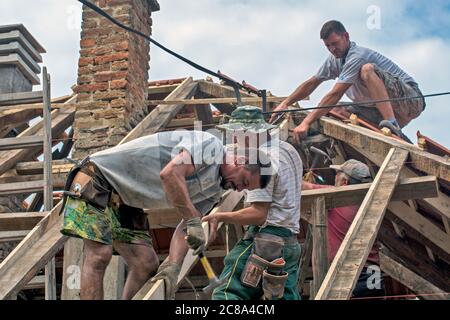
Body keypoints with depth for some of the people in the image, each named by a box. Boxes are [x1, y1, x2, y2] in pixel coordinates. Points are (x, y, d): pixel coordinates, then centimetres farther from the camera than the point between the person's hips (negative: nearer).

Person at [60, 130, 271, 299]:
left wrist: (173, 265, -12)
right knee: (100, 255, -19)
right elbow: (170, 173, -35)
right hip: (99, 177, -9)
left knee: (147, 264, 3)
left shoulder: (216, 190, 9)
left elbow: (186, 227, 5)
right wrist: (193, 221, -33)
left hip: (125, 201, 9)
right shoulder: (209, 145, -19)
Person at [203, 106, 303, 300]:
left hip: (266, 240, -9)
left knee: (227, 293, -12)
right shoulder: (288, 150, 16)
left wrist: (221, 217, -11)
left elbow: (258, 214, -19)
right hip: (290, 243, 9)